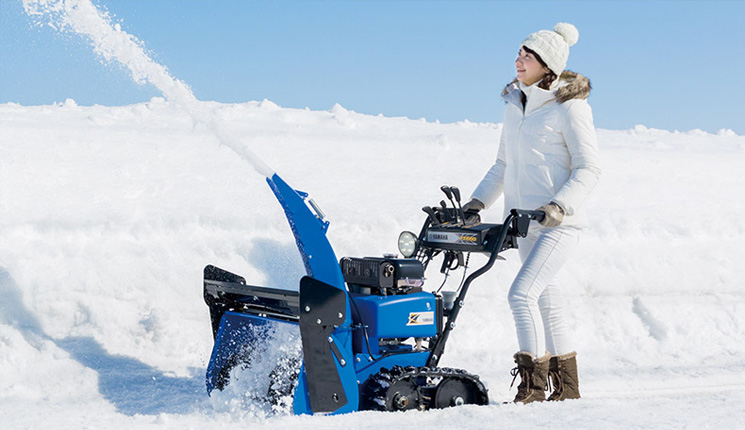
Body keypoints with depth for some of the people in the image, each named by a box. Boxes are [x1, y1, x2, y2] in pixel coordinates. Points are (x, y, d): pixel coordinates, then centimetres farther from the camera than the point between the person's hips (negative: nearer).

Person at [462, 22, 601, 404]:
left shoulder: (569, 107, -10)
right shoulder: (514, 103, 11)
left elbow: (588, 169, -11)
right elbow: (503, 165, 20)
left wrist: (559, 206, -24)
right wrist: (478, 202, 10)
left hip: (561, 221, -7)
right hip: (525, 221, 7)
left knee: (522, 293, -18)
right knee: (547, 304, 11)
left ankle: (533, 386, -12)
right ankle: (567, 388, 21)